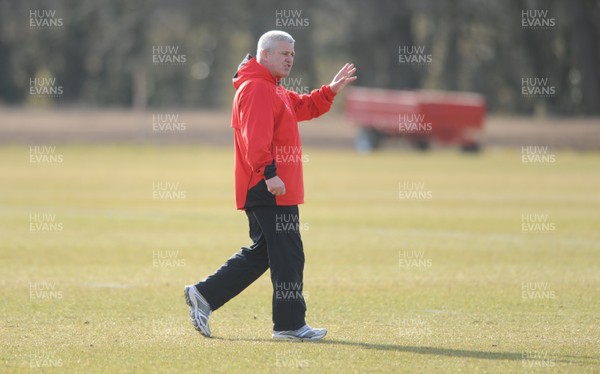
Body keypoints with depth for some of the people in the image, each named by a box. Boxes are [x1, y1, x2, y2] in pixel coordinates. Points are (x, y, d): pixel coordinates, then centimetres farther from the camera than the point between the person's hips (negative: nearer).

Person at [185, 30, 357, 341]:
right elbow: (254, 136, -23)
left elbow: (305, 108, 32)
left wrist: (331, 90, 20)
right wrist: (269, 172, -29)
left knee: (261, 253, 15)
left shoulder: (274, 90, 22)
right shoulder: (255, 88, -12)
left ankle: (204, 295, 15)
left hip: (265, 189, 11)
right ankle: (290, 324, 0)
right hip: (270, 188, -11)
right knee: (288, 256, -6)